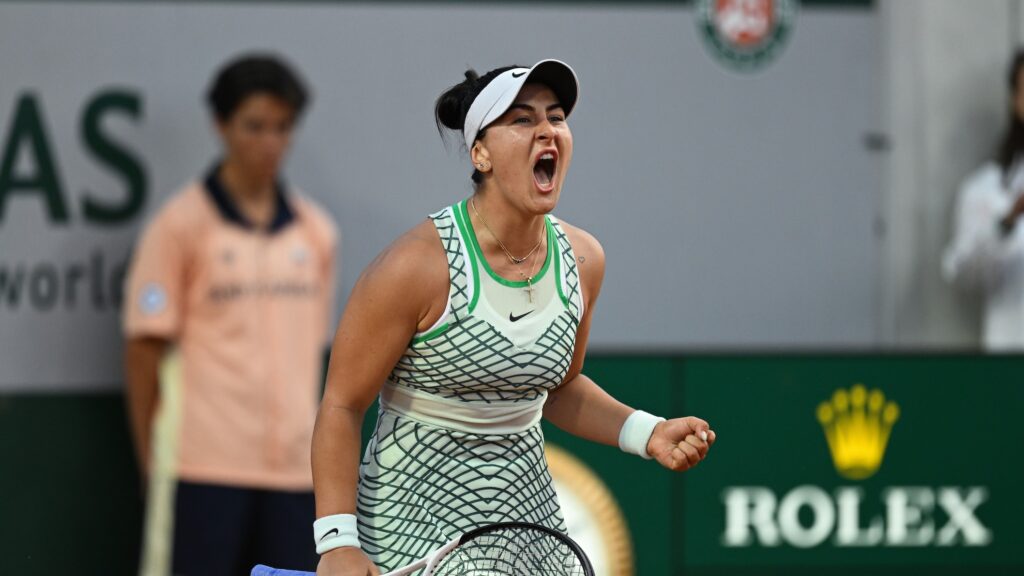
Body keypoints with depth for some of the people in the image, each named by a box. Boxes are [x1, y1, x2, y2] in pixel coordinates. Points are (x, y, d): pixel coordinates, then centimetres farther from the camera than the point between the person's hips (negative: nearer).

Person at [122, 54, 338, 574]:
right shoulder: (181, 224, -2)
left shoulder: (317, 232, 11)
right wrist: (151, 463, -3)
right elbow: (144, 349, -1)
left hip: (294, 467, 4)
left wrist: (310, 442, 12)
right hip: (207, 466, -4)